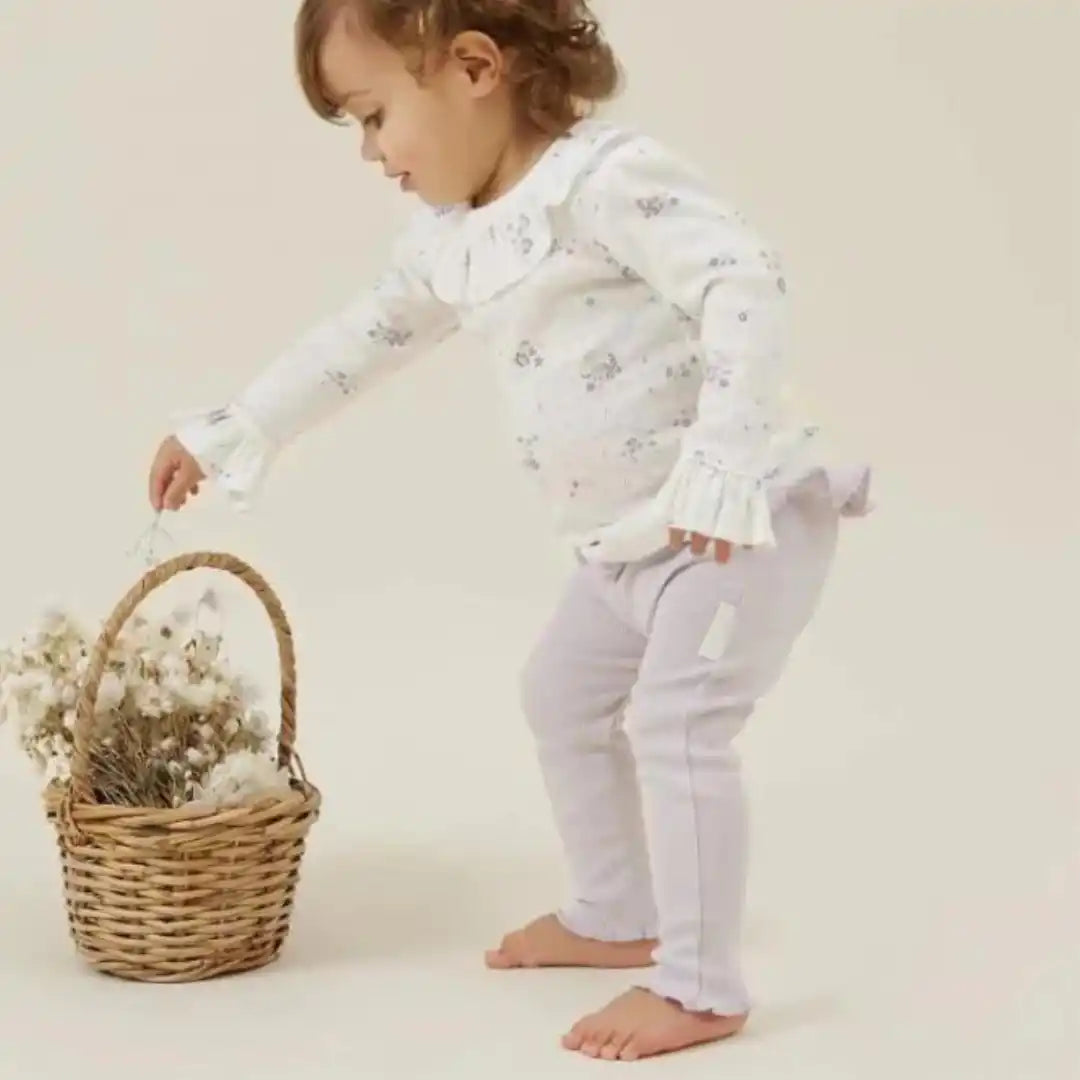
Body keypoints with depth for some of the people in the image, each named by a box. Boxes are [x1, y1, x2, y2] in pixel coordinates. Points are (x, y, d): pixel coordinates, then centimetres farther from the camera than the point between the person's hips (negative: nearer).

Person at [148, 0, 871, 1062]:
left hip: (748, 517, -10)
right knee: (562, 695, 20)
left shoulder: (606, 176, -21)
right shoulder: (450, 240, 7)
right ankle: (616, 917, 36)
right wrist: (226, 434, 23)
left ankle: (700, 986, -3)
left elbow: (746, 281, -31)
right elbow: (360, 338, 20)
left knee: (674, 720, -15)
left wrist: (722, 463, -38)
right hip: (629, 541, 10)